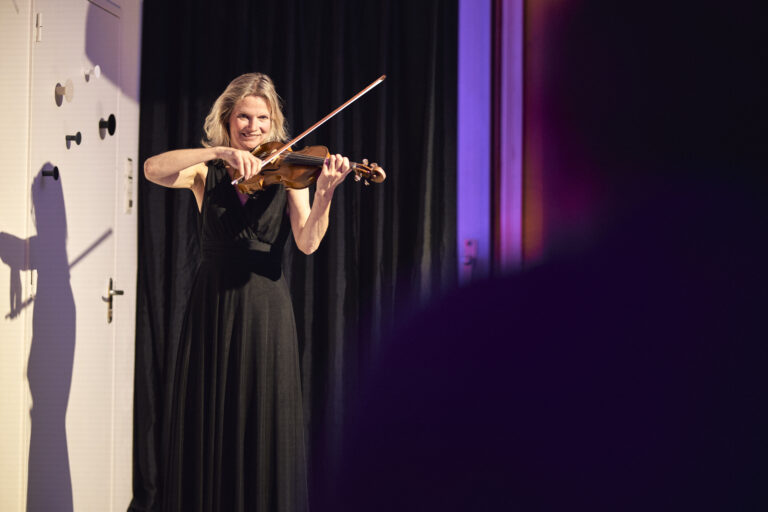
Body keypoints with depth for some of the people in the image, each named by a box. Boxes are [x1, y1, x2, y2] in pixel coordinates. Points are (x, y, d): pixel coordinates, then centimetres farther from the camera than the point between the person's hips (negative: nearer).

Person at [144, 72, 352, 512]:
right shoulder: (207, 172, 6)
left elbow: (308, 243, -11)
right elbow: (153, 169, -15)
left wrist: (325, 192, -29)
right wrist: (219, 151, -25)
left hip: (265, 310, -1)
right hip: (213, 307, 1)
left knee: (266, 429, 0)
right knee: (208, 425, 5)